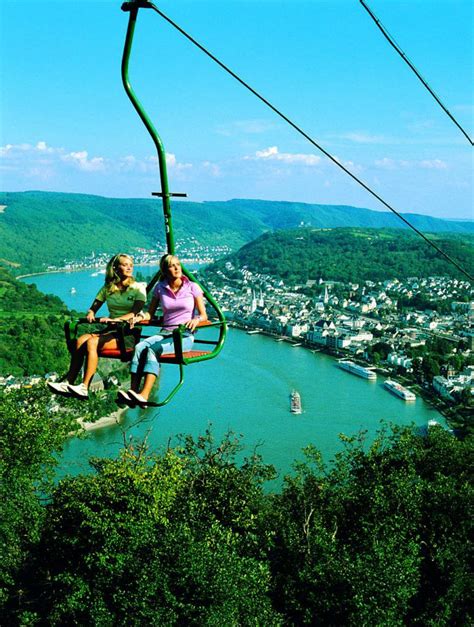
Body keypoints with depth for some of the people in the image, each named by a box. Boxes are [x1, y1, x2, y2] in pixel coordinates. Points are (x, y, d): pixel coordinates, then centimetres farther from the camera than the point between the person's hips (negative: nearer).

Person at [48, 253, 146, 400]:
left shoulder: (138, 288, 2)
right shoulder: (108, 287, 16)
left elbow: (135, 313, -13)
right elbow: (93, 307, 14)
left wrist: (115, 319, -28)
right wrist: (90, 314, -10)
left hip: (128, 334, -5)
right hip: (110, 330, 5)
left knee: (91, 342, -30)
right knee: (81, 340, -25)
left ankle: (84, 388, -35)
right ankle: (68, 383, -27)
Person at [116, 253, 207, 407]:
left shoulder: (192, 287, 3)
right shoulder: (160, 288, 12)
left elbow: (204, 315, 1)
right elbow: (150, 314, 15)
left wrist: (196, 319, -23)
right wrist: (141, 316, -7)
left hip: (185, 336, -4)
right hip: (165, 332, 4)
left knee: (153, 349, -32)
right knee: (139, 347, -27)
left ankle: (144, 395, -45)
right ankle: (132, 392, -40)